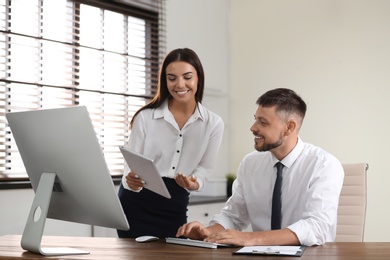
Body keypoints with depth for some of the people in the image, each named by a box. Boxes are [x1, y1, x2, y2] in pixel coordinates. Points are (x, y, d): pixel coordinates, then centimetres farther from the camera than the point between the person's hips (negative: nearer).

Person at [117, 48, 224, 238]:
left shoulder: (213, 124, -2)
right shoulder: (145, 117, -6)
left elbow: (203, 168, 3)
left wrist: (194, 184, -20)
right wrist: (131, 180, -29)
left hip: (175, 209, 2)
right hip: (136, 205, -2)